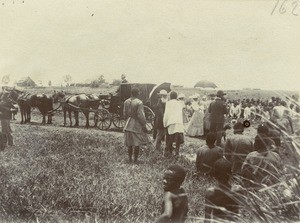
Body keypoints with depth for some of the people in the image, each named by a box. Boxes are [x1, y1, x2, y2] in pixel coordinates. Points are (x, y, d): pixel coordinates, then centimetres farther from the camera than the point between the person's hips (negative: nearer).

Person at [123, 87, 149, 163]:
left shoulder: (126, 102, 0)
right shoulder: (139, 103, -18)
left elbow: (125, 114, 8)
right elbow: (140, 115, -18)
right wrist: (144, 125, -10)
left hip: (129, 125, 6)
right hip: (137, 125, -6)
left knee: (130, 143, 15)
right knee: (137, 144, 5)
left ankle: (130, 159, 23)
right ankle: (135, 160, 10)